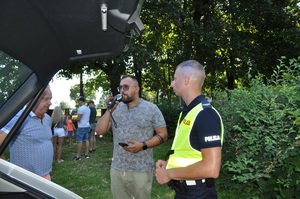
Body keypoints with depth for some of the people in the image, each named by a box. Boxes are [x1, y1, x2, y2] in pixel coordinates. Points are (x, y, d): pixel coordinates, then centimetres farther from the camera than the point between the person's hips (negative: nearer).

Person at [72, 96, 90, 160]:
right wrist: (76, 119, 22)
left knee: (79, 141, -5)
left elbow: (78, 119, -19)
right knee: (86, 140, 10)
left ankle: (78, 156, -3)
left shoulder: (81, 108, -16)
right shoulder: (88, 108, 12)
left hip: (81, 127, -9)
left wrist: (73, 120, -1)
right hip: (87, 126, 9)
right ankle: (86, 154, 13)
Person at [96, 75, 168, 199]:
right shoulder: (115, 108, 5)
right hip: (117, 169, 4)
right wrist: (109, 110, -9)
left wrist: (143, 145, -18)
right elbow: (99, 131, 1)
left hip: (141, 171, -3)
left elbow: (163, 134, -5)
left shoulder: (151, 109, -5)